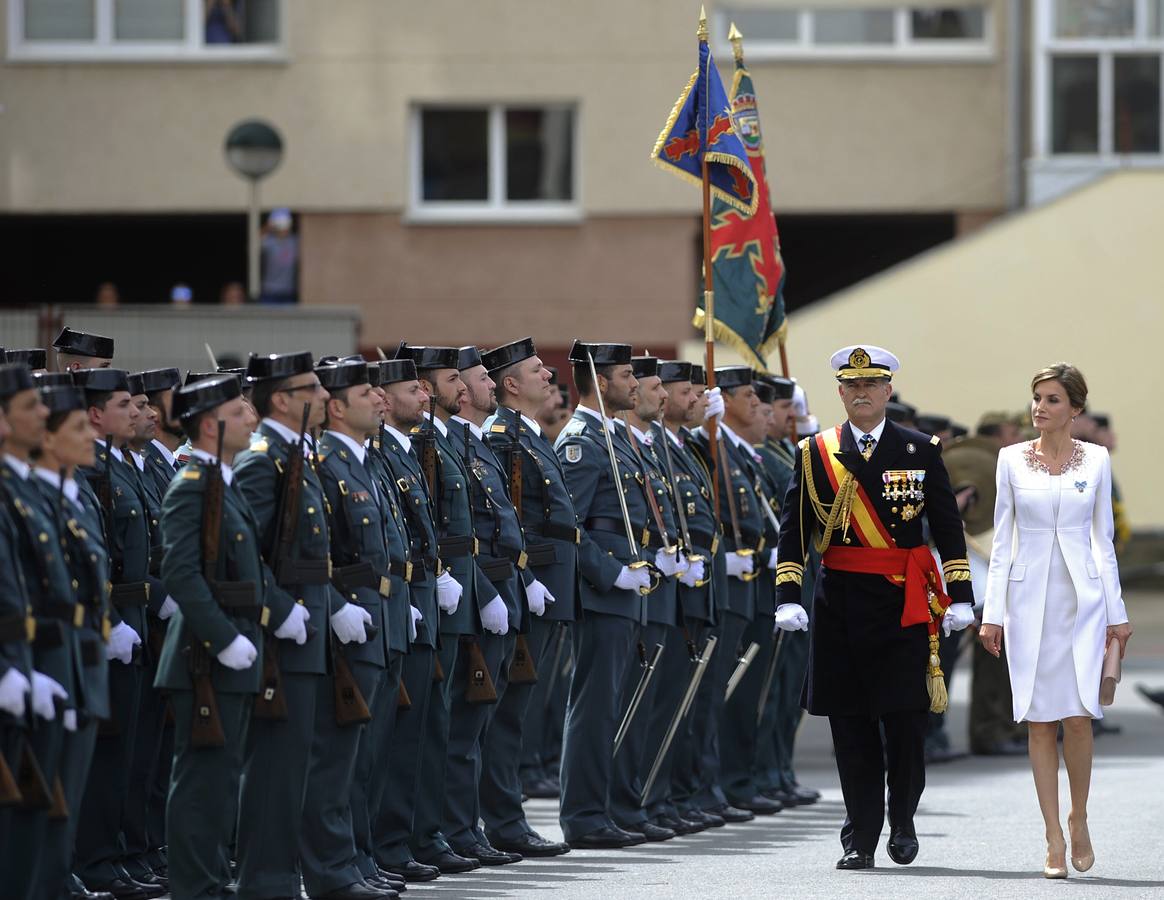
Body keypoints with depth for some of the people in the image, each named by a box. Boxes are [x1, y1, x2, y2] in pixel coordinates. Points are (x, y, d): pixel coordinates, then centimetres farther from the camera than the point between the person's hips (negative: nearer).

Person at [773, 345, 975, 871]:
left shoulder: (921, 451, 5)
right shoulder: (815, 453, 7)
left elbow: (947, 526, 6)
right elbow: (794, 530, 5)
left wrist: (959, 597, 0)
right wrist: (788, 598, -4)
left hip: (903, 604, -1)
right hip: (839, 600, 1)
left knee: (903, 719, -3)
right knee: (850, 724, 2)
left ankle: (902, 823, 19)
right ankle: (860, 841, 7)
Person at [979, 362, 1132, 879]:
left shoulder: (1096, 460, 5)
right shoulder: (1012, 460, 5)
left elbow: (1103, 540, 7)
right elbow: (1002, 540, 6)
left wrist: (1116, 613, 5)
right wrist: (993, 612, 2)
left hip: (1083, 598, -1)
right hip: (1029, 599, 1)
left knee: (1077, 714, -12)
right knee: (1040, 720, -1)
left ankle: (1078, 819, 10)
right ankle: (1054, 842, 4)